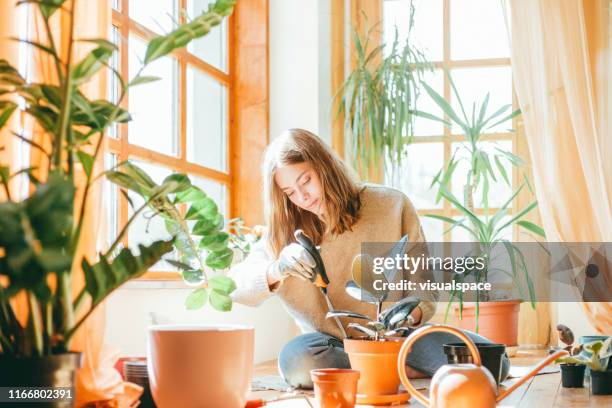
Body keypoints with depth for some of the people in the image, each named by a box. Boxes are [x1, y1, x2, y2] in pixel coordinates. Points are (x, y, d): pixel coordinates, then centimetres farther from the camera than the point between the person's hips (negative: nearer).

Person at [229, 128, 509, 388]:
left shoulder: (391, 206, 0)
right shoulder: (286, 231, 3)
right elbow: (233, 286, -7)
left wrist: (413, 313, -22)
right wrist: (278, 269, -28)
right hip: (334, 345, 2)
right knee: (297, 360, -35)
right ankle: (411, 371, -18)